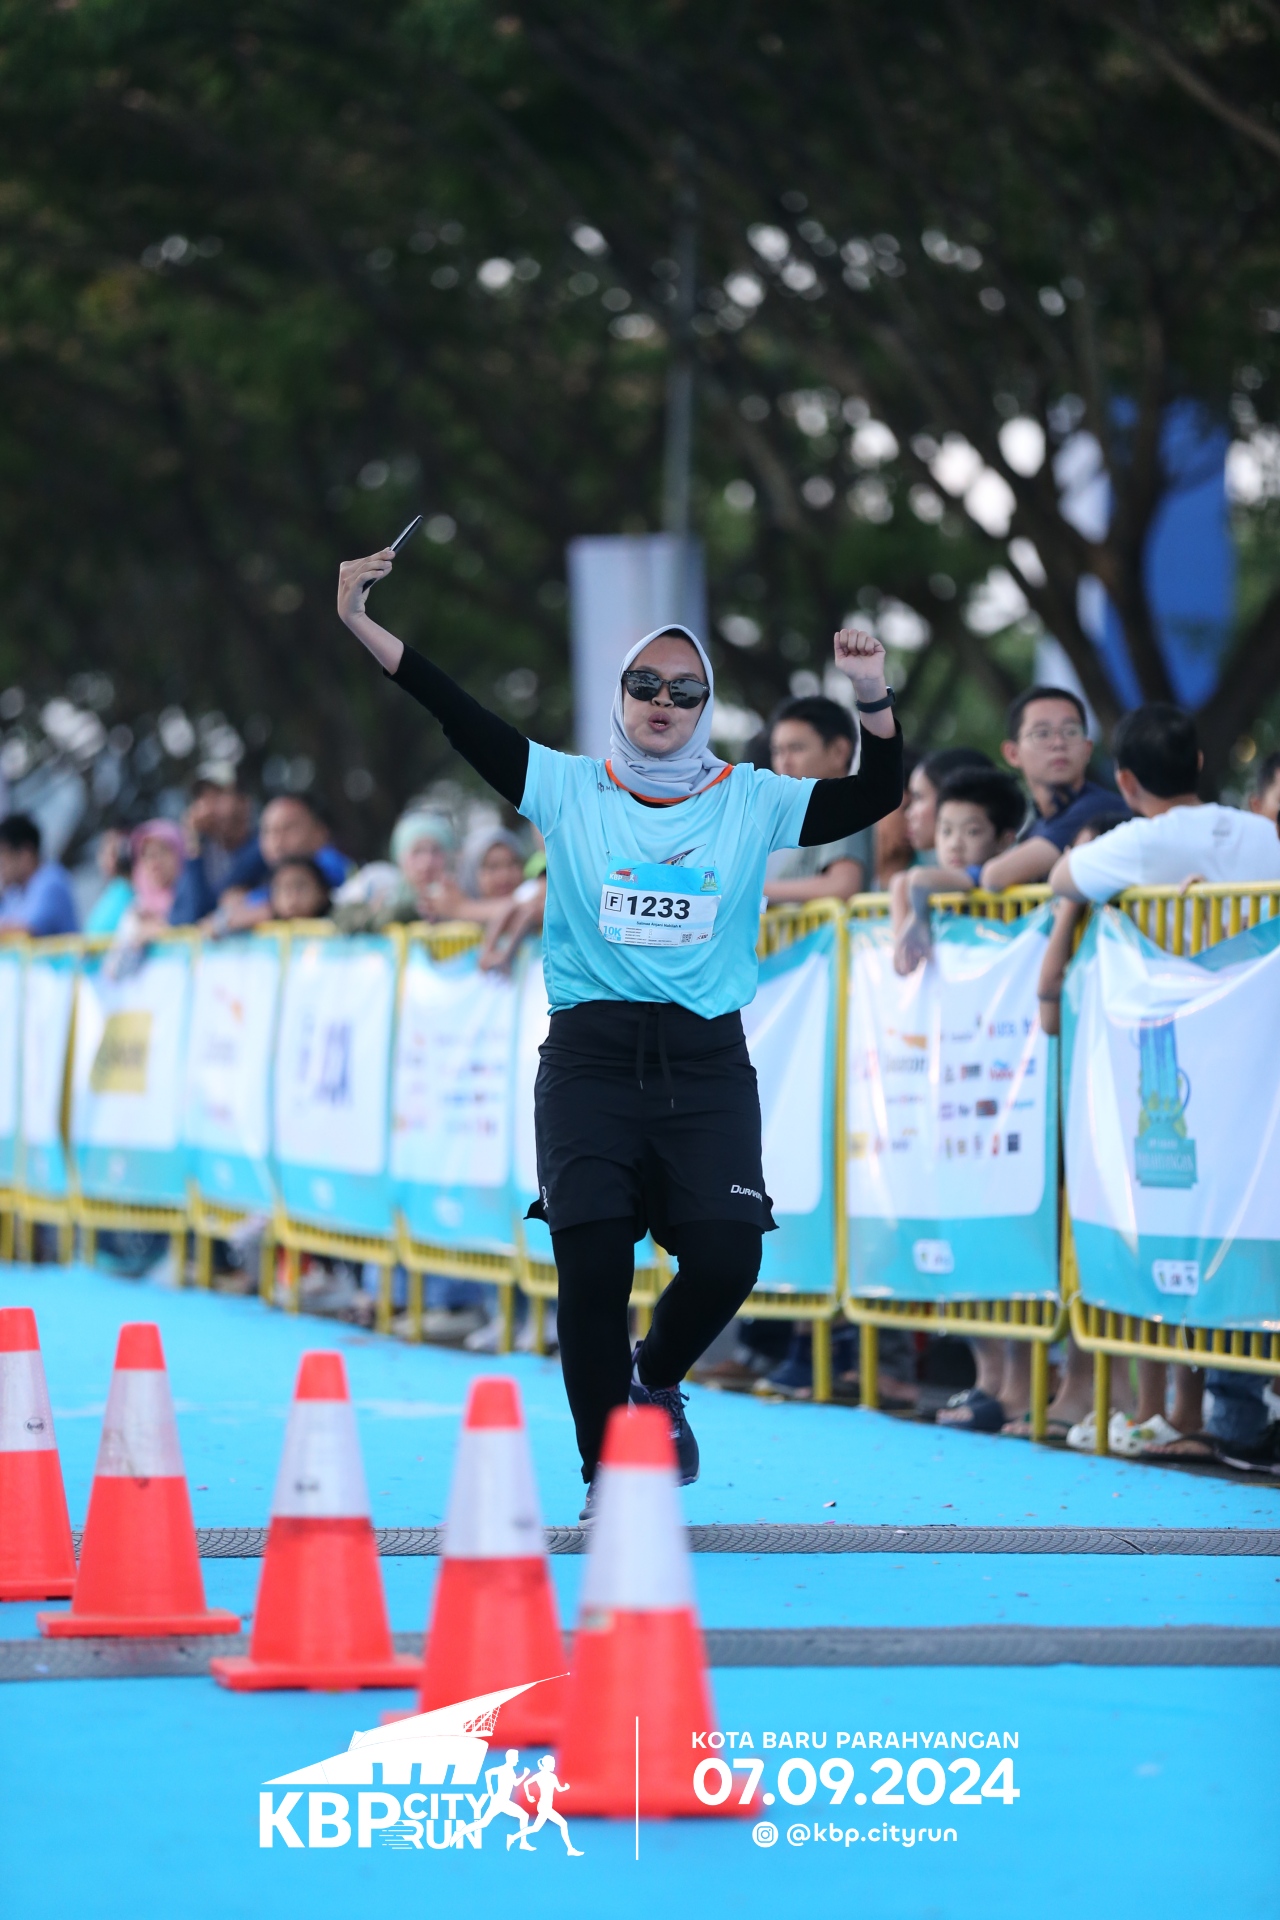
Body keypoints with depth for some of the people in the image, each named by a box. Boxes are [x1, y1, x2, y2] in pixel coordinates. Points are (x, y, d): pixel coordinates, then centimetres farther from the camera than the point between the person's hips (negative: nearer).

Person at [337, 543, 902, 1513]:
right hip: (590, 1059, -1)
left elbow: (875, 796, 1)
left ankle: (657, 1378, 21)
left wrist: (876, 696, -15)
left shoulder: (749, 803, 7)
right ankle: (606, 1477, 6)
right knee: (592, 1265, -8)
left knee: (724, 1258, -12)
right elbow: (464, 720, -3)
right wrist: (364, 626, -11)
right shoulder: (570, 790, 5)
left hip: (707, 1065, 1)